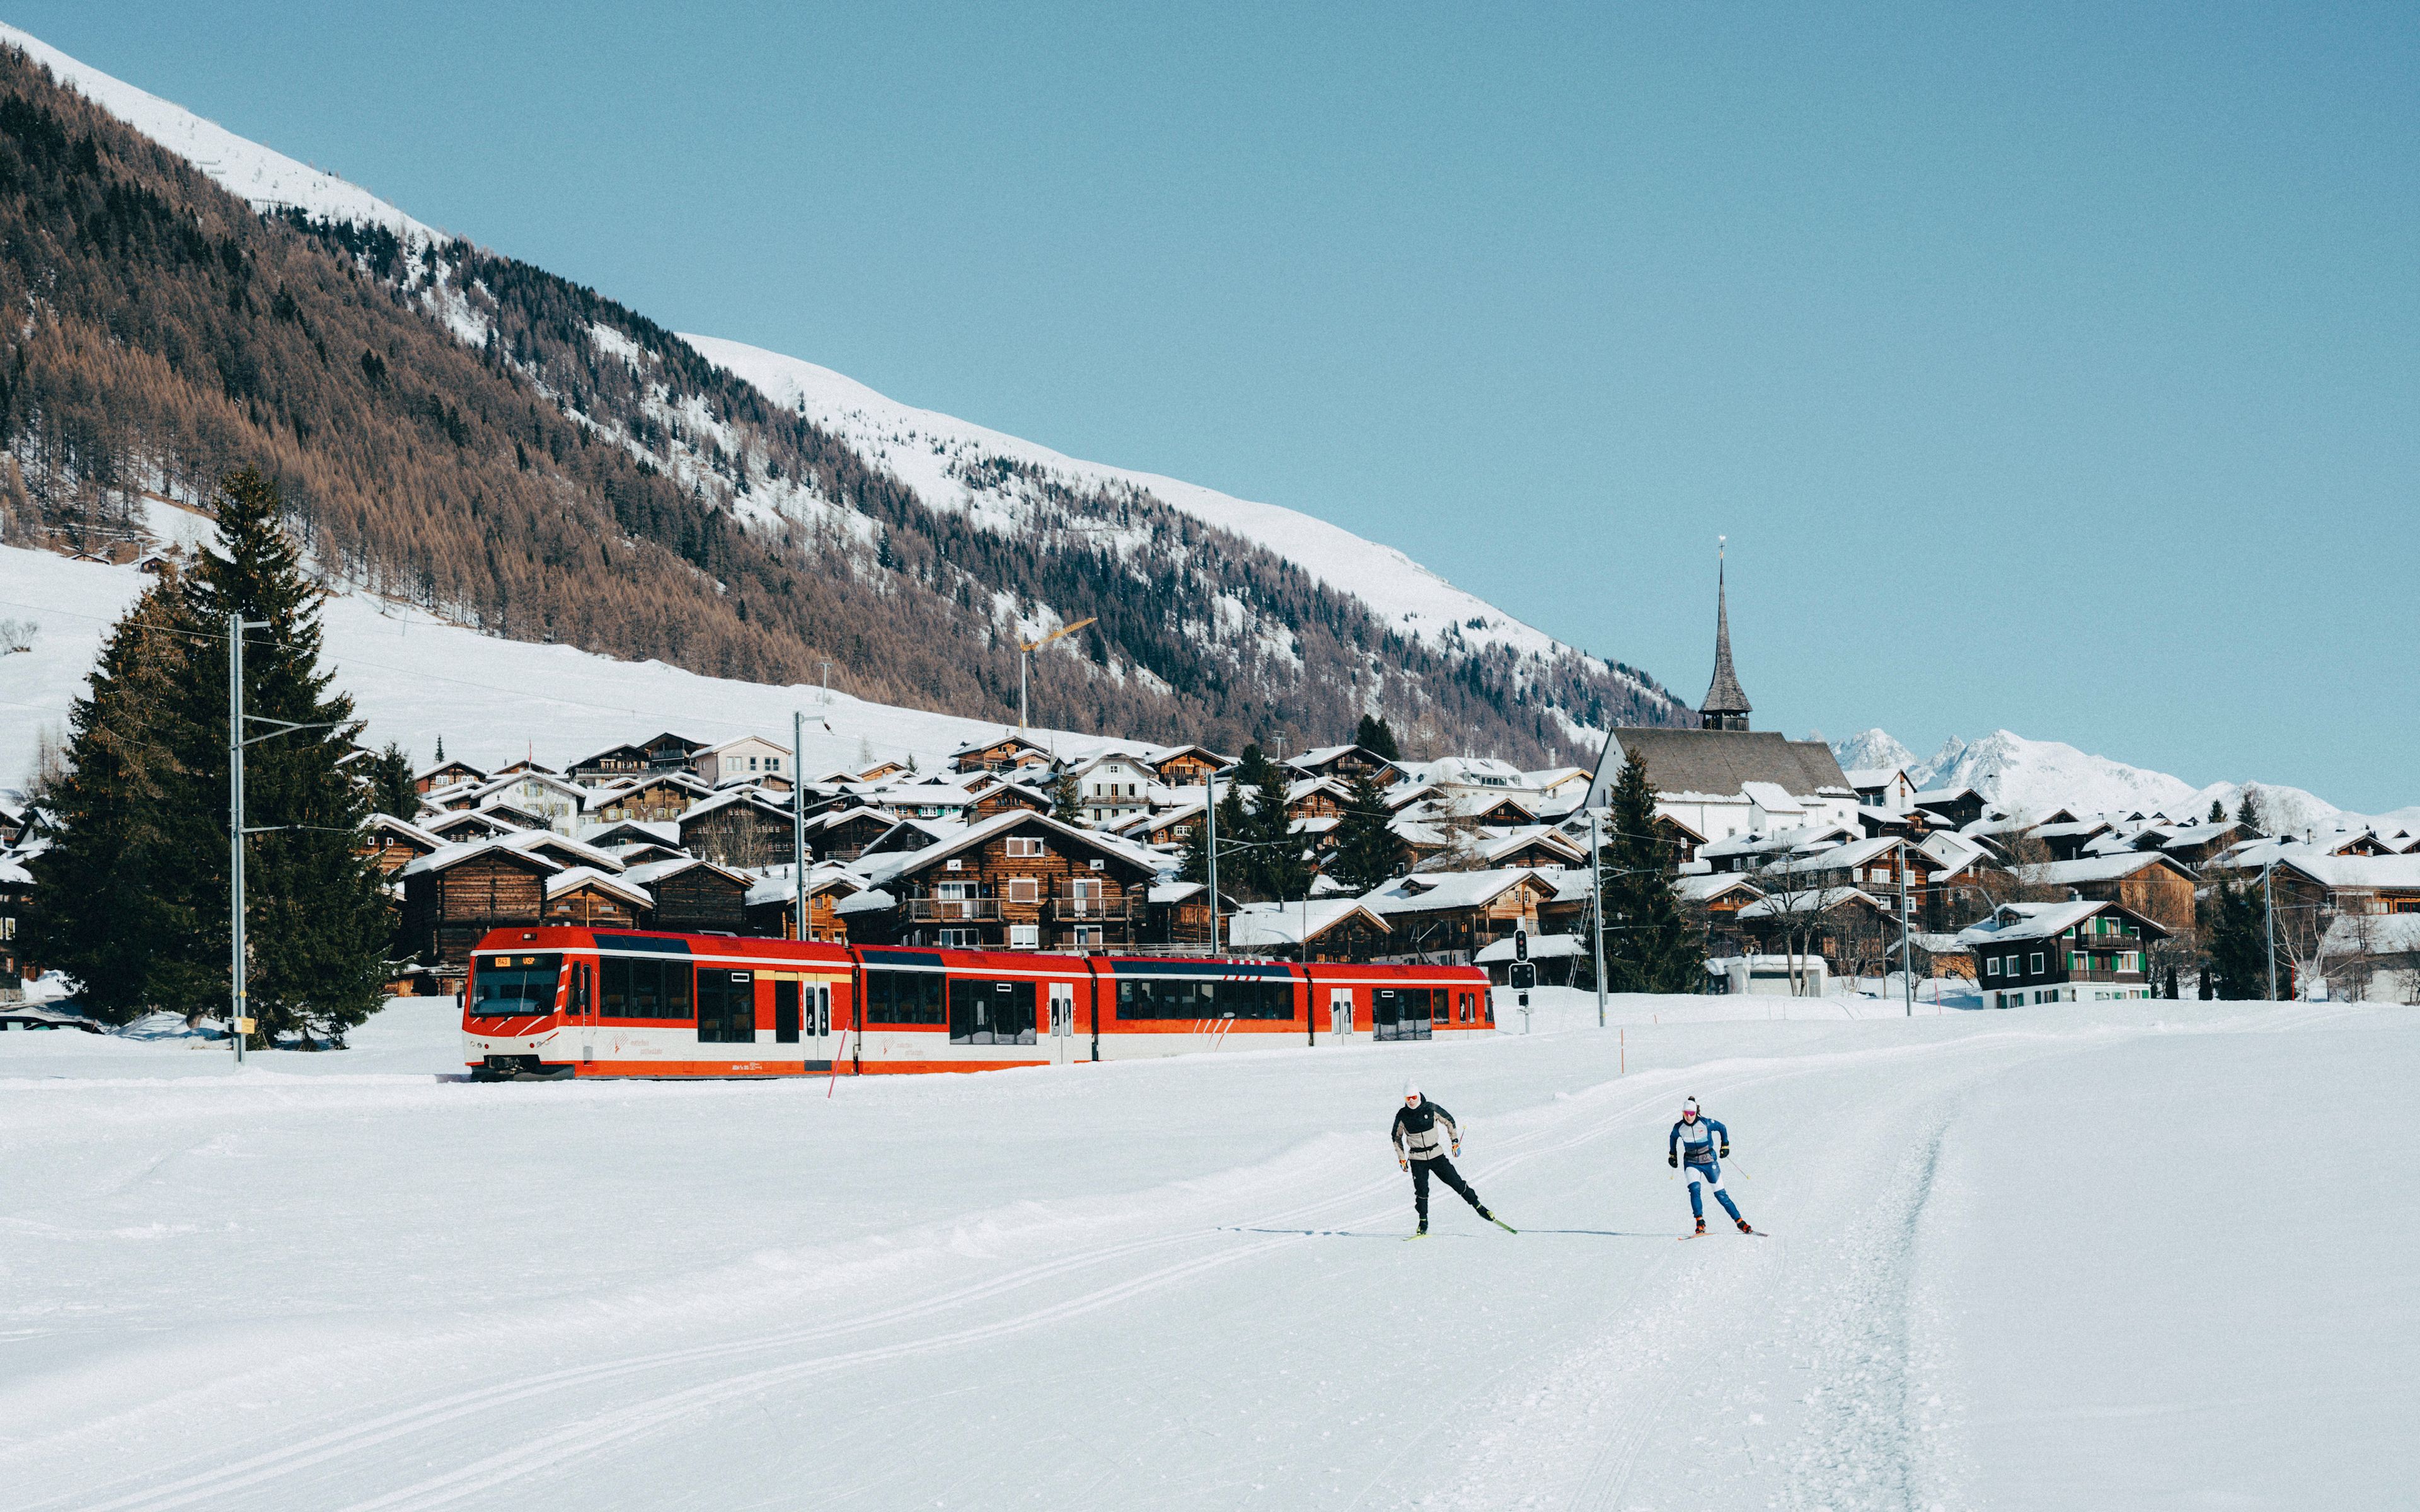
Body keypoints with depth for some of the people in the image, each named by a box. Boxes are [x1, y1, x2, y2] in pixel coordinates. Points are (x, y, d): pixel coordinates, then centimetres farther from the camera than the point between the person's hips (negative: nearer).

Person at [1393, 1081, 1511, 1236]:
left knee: (1456, 1181, -4)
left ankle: (1479, 1207, 8)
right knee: (1422, 1191, -10)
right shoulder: (1402, 1116, -7)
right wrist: (1401, 1158, 7)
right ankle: (1423, 1224, 2)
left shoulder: (1431, 1109, -9)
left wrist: (1455, 1141, 1)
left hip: (1436, 1154, 0)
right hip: (1417, 1158, 0)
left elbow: (1449, 1121, 7)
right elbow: (1397, 1137, 9)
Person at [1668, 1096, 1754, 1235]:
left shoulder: (1706, 1123, -13)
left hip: (1709, 1160, -1)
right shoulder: (1679, 1128, -7)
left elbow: (1722, 1129, 4)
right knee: (1694, 1188, -25)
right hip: (1691, 1162, 1)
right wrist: (1673, 1155, 18)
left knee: (1720, 1194, 0)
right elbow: (1673, 1138, 15)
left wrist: (1725, 1145, 3)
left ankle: (1740, 1222, 10)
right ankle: (1700, 1222, -21)